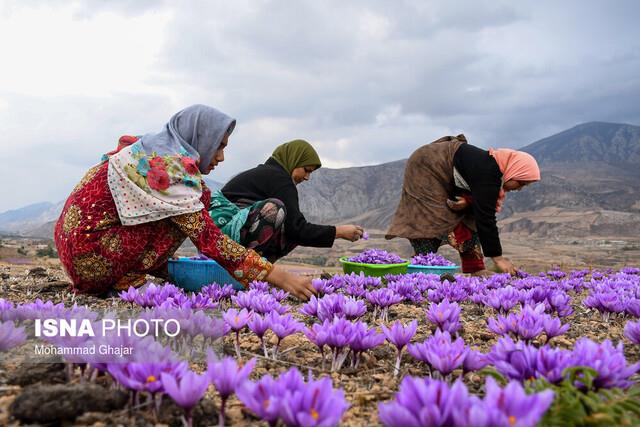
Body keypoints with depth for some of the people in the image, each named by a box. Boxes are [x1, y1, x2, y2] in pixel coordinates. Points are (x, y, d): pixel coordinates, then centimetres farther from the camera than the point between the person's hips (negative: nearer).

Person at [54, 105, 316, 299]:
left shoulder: (153, 149, 8)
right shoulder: (167, 166, -19)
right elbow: (208, 238, -23)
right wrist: (277, 276, -22)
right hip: (88, 253, -9)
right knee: (188, 210, -14)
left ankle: (124, 276, 6)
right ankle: (126, 280, -9)